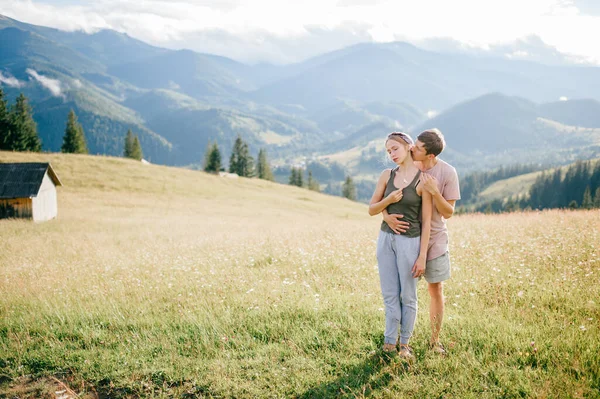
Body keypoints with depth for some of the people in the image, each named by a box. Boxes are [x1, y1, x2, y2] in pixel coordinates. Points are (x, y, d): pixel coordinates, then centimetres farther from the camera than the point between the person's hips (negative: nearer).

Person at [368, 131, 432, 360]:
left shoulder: (422, 179, -10)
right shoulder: (387, 175, 3)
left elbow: (426, 221, -9)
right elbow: (372, 210, 7)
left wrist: (422, 256, -12)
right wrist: (388, 199, -14)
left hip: (410, 241, -4)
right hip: (386, 238, 4)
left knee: (408, 296, 6)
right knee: (390, 294, 9)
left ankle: (404, 343, 21)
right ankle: (389, 342, 18)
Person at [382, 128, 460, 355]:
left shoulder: (447, 173, -13)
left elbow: (448, 213, -10)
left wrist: (435, 192, -28)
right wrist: (386, 216, -25)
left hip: (434, 239, -1)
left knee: (436, 289, 8)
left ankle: (435, 340, 24)